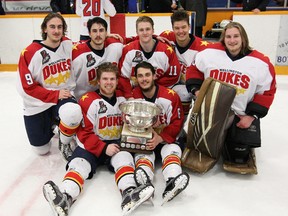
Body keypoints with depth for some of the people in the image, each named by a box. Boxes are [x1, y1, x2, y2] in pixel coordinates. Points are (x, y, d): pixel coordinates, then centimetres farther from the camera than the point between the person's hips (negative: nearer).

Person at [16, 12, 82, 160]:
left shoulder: (69, 45, -7)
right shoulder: (30, 53, -17)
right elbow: (27, 87, -14)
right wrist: (54, 95, -20)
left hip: (64, 96, 1)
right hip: (38, 104, -1)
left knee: (73, 113, -37)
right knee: (41, 150, 10)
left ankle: (64, 143, -3)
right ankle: (51, 124, 43)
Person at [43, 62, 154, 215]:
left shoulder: (123, 99, 6)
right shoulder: (88, 101, -9)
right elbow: (83, 133, -10)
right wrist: (103, 148, -19)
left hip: (116, 145, 2)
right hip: (91, 146, -2)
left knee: (124, 157, -28)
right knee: (79, 163, -27)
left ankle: (129, 194, -50)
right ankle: (65, 198, -51)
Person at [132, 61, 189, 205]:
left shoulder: (170, 96, -10)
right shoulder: (133, 97, -6)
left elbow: (177, 124, -9)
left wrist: (160, 138, -23)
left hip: (166, 140, 0)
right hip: (143, 141, 0)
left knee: (173, 149, -30)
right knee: (143, 153, -30)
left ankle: (172, 183, -57)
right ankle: (144, 184, -59)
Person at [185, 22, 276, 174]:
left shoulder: (260, 63, -9)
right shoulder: (210, 53, -8)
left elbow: (266, 92, -3)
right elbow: (195, 70, 6)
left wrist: (252, 115, -9)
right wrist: (196, 89, -9)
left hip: (242, 115, -1)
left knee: (238, 156, -4)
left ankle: (244, 146, 33)